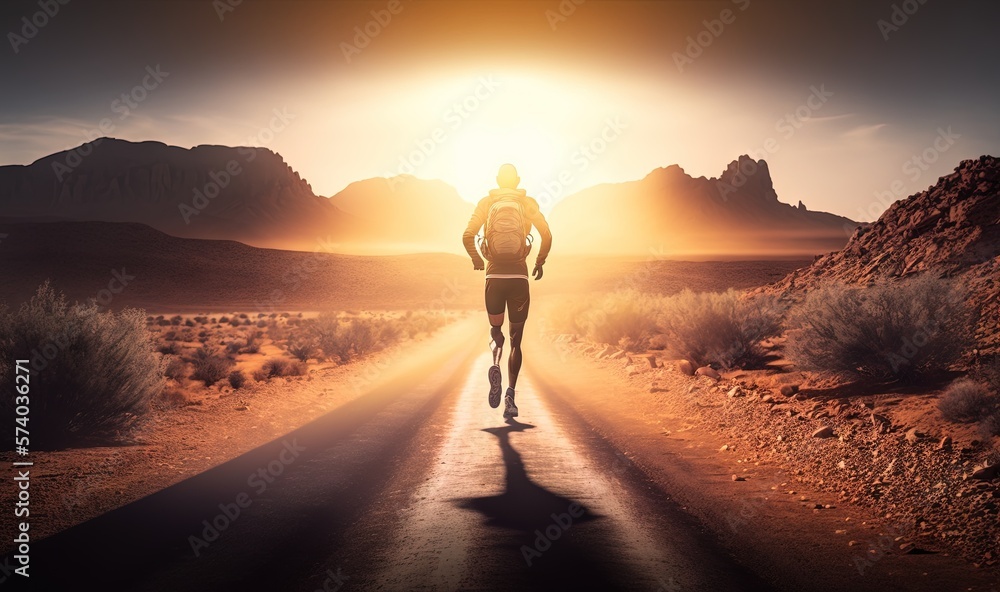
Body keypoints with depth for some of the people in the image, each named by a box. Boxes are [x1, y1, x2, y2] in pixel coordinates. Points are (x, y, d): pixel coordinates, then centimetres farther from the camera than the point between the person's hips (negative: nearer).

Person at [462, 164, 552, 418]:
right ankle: (510, 396, -2)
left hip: (494, 276, 0)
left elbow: (467, 236, -3)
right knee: (516, 339, 10)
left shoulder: (486, 202, 5)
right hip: (519, 276, 0)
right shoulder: (528, 203, 5)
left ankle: (496, 363, -17)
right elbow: (547, 235, -4)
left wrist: (476, 260, 14)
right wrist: (539, 262, 11)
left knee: (496, 329, 17)